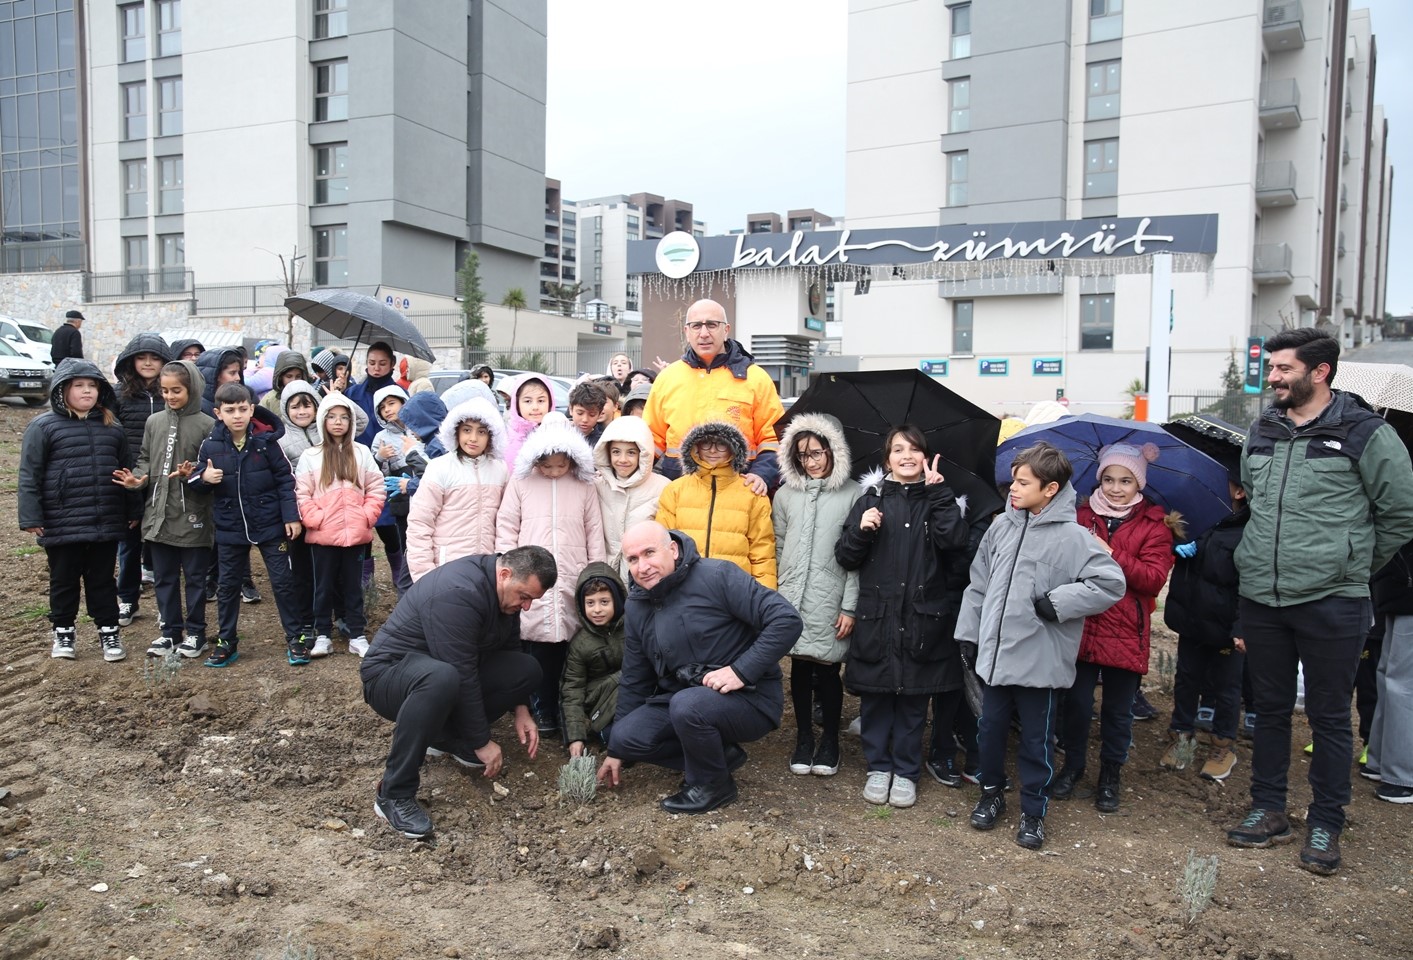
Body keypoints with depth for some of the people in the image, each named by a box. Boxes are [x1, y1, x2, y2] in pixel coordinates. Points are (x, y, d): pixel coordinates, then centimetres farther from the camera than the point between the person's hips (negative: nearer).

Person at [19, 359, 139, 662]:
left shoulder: (112, 427, 8)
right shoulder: (44, 426, -5)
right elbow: (30, 475, -6)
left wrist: (134, 511, 13)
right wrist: (31, 517, -11)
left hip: (106, 523, 3)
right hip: (62, 524, -3)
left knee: (102, 580, 13)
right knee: (64, 580, 12)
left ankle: (109, 630, 23)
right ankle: (63, 631, 28)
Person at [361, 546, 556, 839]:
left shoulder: (506, 591, -3)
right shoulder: (457, 594, -31)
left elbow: (509, 649, 10)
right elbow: (461, 674, -30)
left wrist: (520, 710, 0)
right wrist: (482, 741, -23)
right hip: (389, 673, -8)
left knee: (527, 669, -8)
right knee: (442, 678, -42)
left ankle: (447, 736, 5)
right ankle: (394, 796, -29)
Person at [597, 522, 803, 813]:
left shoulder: (717, 576, -16)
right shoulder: (637, 608, 6)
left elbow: (786, 620, -22)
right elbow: (633, 682, 15)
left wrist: (741, 671, -26)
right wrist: (616, 751, 16)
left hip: (750, 698, -7)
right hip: (681, 699, 7)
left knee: (687, 704, -34)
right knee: (626, 735, -11)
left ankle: (713, 785, -7)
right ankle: (720, 755, 5)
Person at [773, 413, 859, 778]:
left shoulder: (852, 496, 0)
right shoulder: (785, 495, 10)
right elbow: (777, 551, 11)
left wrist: (850, 606, -6)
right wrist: (775, 596, 4)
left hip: (831, 600, -2)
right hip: (793, 599, 3)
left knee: (828, 669, 3)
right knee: (800, 667, 8)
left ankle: (830, 741, 22)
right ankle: (804, 738, 24)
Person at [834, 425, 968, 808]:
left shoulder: (937, 499, 8)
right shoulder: (871, 499, 8)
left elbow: (954, 540, -12)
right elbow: (845, 557, 4)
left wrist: (938, 490, -11)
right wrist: (861, 530, -14)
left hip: (922, 617, 0)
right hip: (876, 616, 0)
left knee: (913, 698, 8)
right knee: (875, 697, 6)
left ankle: (906, 772, 21)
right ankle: (878, 766, 22)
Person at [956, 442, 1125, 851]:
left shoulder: (1072, 537, -12)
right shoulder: (1001, 527, 3)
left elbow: (1111, 583, -14)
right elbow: (979, 584, 9)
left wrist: (1056, 603, -16)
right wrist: (970, 633, 7)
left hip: (1039, 659, -4)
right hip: (994, 653, 5)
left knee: (1036, 740, 10)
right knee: (990, 729, 16)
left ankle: (1033, 811, 27)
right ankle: (992, 793, 37)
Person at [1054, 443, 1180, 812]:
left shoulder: (1154, 525, 1)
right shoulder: (1081, 516, 6)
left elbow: (1154, 578, -9)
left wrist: (1111, 555, -18)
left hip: (1126, 633, -1)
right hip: (1080, 626, 1)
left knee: (1118, 709, 9)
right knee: (1076, 701, 5)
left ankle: (1111, 775, 27)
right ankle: (1072, 765, 26)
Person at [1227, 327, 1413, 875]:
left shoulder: (1365, 434, -7)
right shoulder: (1261, 432, 9)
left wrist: (1355, 564, 5)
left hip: (1331, 603, -5)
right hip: (1261, 598, 5)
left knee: (1329, 716, 7)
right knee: (1269, 708, 15)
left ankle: (1325, 824, 21)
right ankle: (1268, 811, 28)